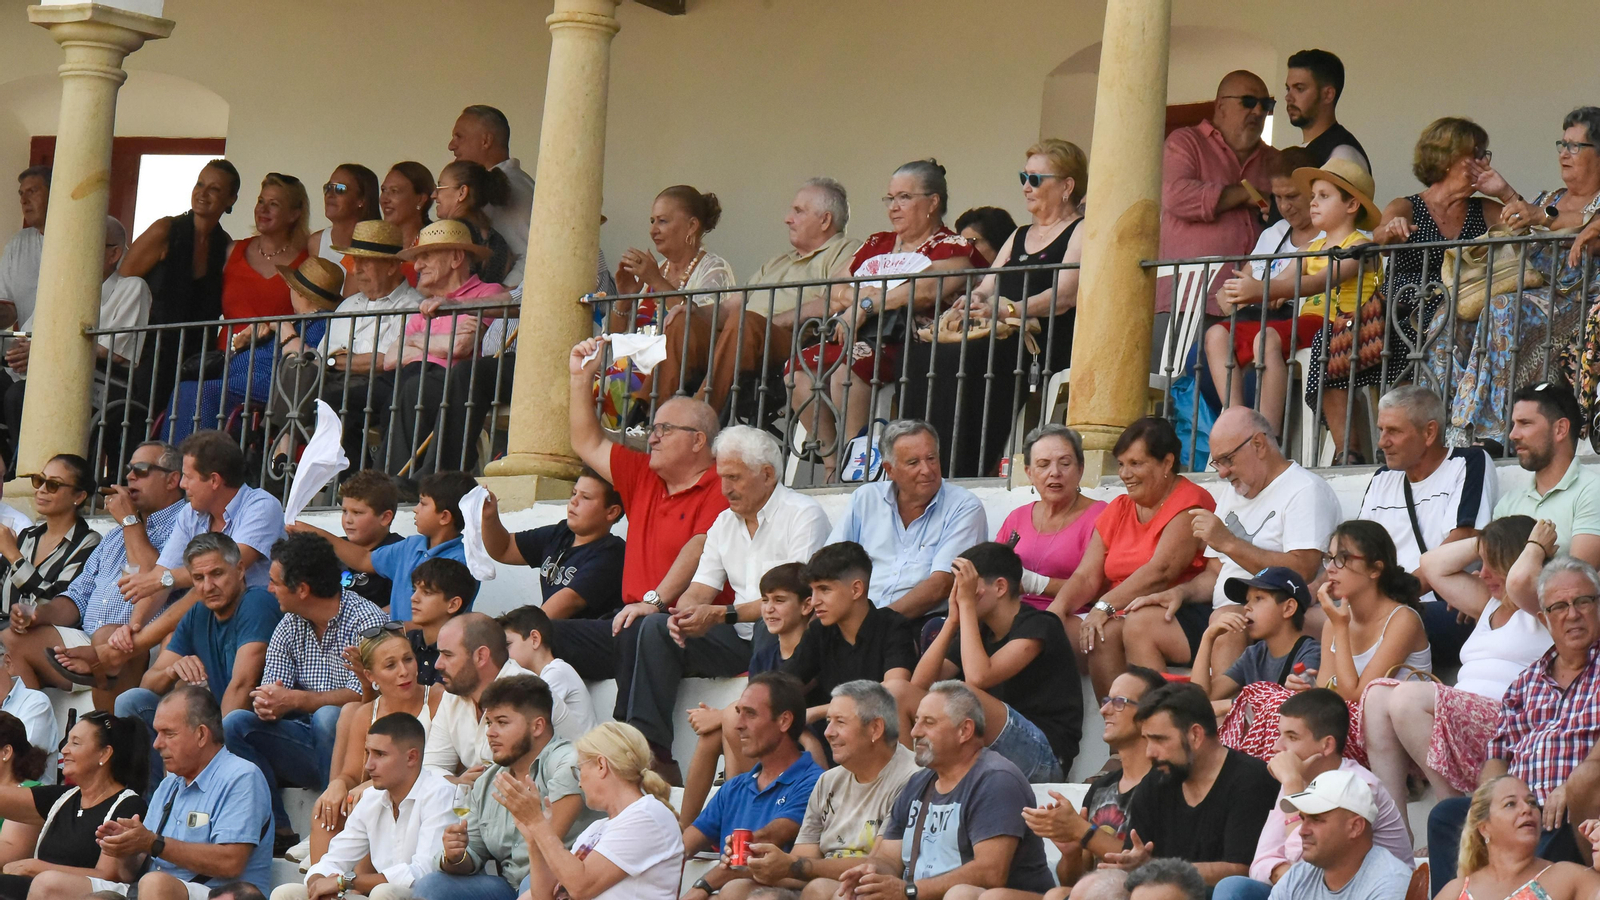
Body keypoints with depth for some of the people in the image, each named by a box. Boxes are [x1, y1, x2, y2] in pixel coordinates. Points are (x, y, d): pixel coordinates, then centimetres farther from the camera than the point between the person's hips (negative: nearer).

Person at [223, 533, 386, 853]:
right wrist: (265, 704, -20)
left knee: (327, 717, -36)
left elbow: (362, 696, -20)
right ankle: (278, 831, -17)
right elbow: (272, 691, 6)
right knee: (234, 724, -13)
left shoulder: (366, 621, -11)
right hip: (306, 743, 6)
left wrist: (294, 700, -23)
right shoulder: (290, 626, 9)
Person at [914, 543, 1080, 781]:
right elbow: (919, 684, 4)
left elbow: (978, 677, -24)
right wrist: (953, 619, 0)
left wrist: (967, 603, -17)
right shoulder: (978, 632, 15)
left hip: (1044, 757, -7)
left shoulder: (1038, 626, -8)